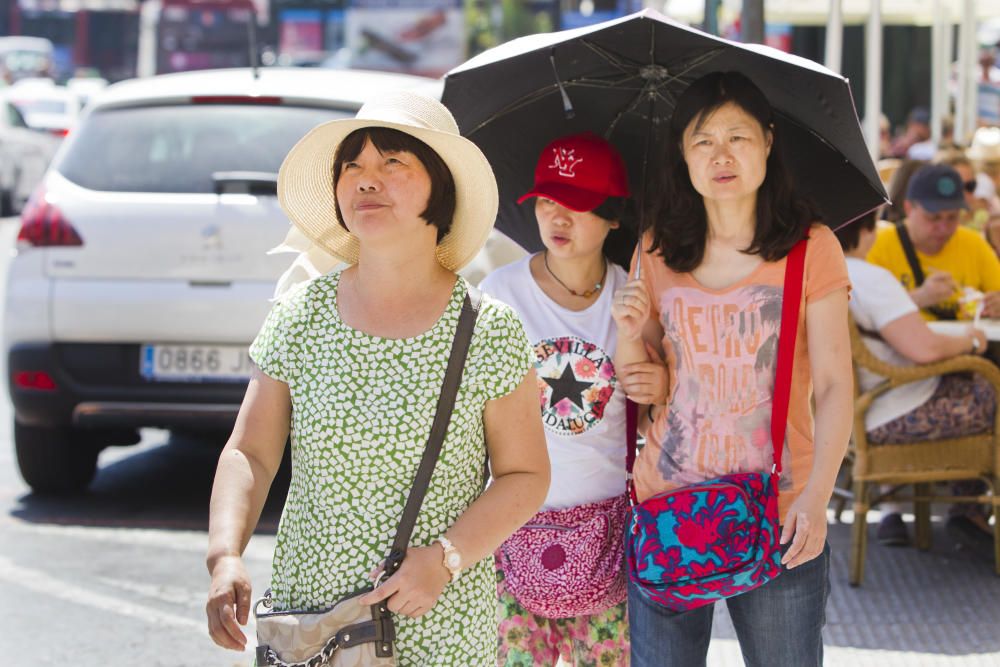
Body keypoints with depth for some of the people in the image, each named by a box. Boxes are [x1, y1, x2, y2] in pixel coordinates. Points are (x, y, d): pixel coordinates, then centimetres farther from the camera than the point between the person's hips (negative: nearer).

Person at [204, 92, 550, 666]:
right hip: (306, 608, 2)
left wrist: (443, 558, -16)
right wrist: (225, 555, -15)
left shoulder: (490, 331, -7)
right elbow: (250, 453, 1)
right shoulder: (299, 316, -1)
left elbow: (525, 475, -3)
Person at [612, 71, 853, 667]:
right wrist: (630, 336, -10)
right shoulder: (657, 254, 6)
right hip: (666, 507, 2)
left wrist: (817, 495, -19)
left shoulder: (811, 248, -2)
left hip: (779, 516, -2)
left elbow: (835, 385, -7)